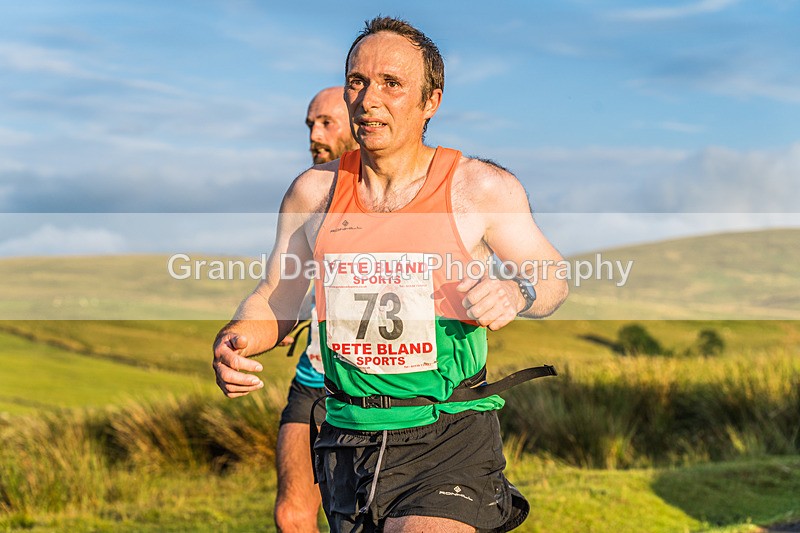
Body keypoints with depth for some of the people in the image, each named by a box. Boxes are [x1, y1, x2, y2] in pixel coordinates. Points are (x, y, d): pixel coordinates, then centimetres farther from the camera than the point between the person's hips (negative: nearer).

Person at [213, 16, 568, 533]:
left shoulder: (479, 187, -3)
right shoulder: (314, 191, 5)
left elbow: (554, 277, 6)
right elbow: (276, 299, 13)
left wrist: (516, 294, -17)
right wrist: (234, 339, -8)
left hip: (449, 438, -4)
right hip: (347, 442, 4)